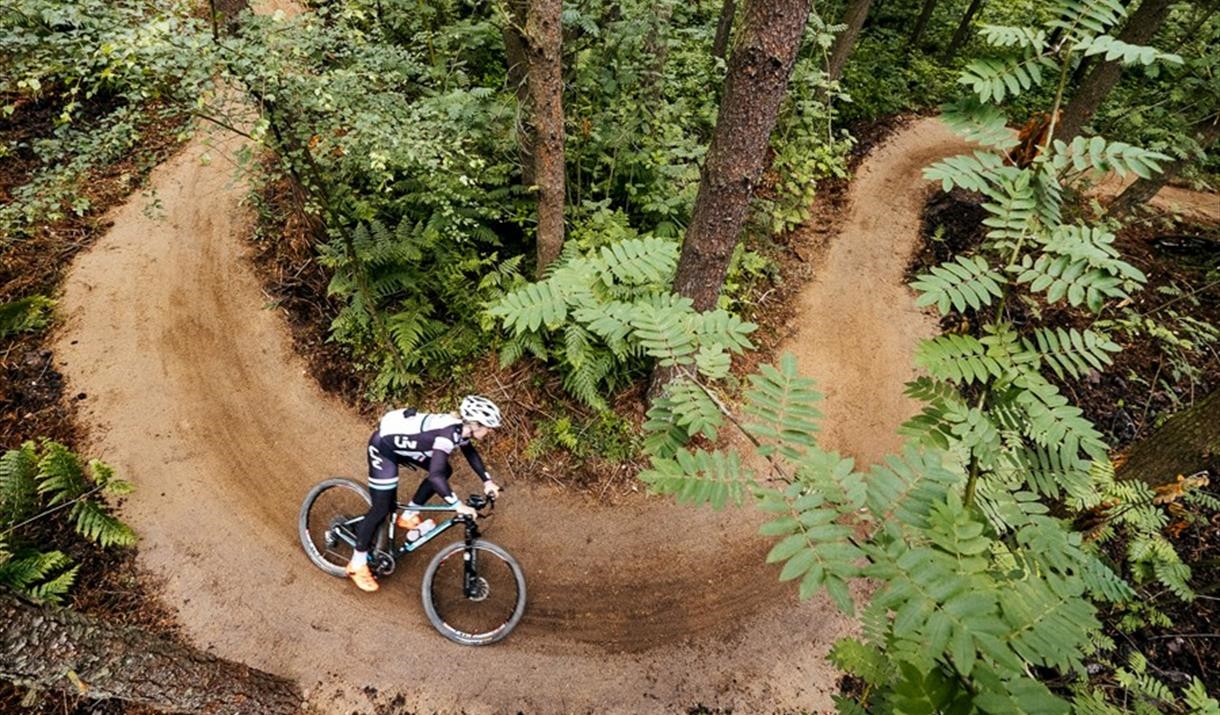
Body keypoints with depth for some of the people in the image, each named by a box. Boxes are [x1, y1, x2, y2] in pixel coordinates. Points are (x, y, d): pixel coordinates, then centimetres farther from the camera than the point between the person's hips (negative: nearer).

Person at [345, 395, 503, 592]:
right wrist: (457, 505, -38)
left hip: (402, 440, 9)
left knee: (445, 470, 8)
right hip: (384, 445, -9)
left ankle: (407, 516, 24)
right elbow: (435, 475, -40)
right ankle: (357, 565, 13)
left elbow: (470, 452, 13)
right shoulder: (448, 433, -33)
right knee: (383, 508, -4)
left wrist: (487, 481, 9)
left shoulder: (461, 427, -7)